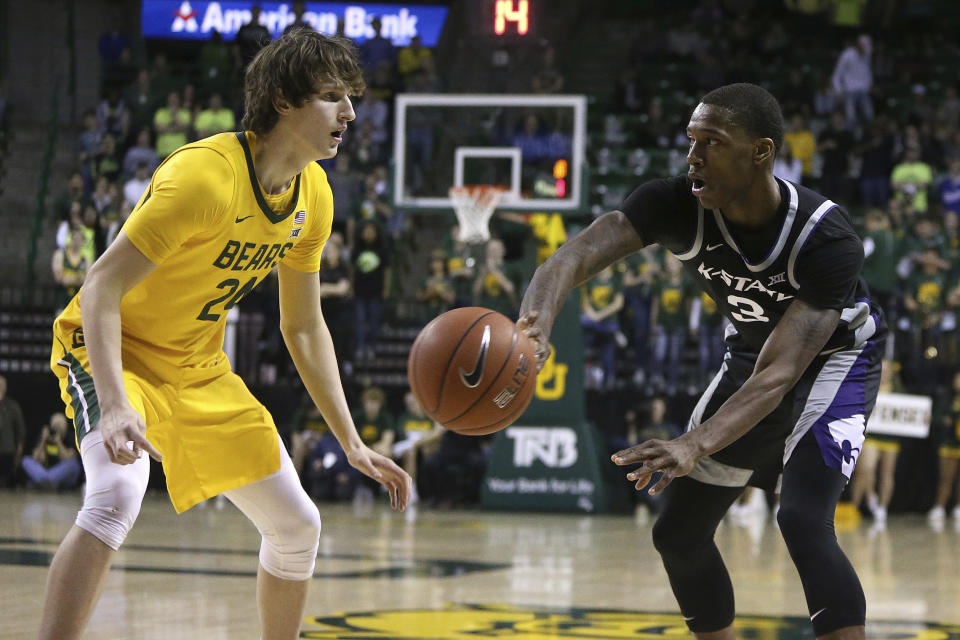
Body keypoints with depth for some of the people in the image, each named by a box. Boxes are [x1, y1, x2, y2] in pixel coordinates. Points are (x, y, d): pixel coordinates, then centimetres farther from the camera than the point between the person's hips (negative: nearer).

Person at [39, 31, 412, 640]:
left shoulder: (314, 195, -3)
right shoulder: (205, 175, -28)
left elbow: (304, 326, 9)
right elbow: (101, 287, -30)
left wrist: (352, 442, 5)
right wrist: (115, 407, -42)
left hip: (200, 369, 8)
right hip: (113, 352, -8)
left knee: (297, 526, 8)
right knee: (117, 495, -35)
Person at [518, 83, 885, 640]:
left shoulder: (827, 239, -36)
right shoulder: (678, 204, -25)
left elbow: (779, 376, -42)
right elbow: (575, 256, -40)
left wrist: (696, 446, -58)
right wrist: (535, 324, -64)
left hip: (835, 360, -6)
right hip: (751, 351, 6)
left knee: (804, 522, -28)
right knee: (679, 531, 4)